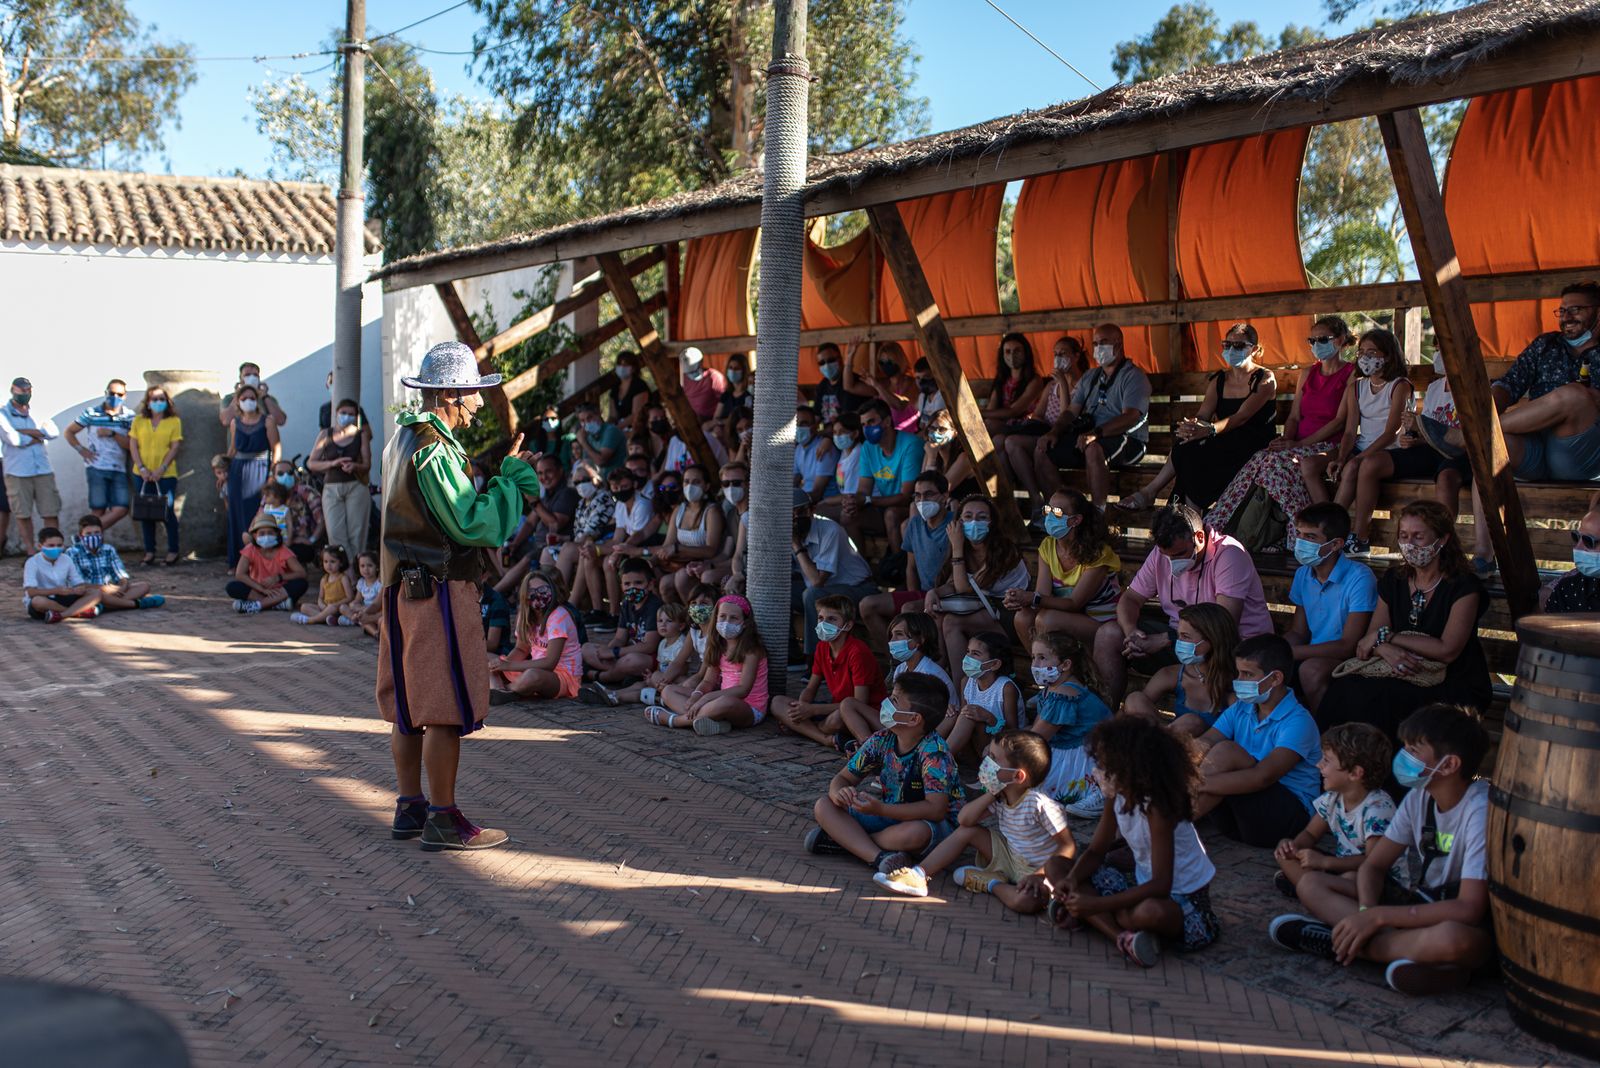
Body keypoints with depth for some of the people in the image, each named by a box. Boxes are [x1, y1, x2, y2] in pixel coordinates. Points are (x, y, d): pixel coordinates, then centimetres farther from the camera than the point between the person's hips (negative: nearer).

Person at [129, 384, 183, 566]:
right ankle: (149, 551, 14)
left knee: (167, 512, 0)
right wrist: (142, 468, -8)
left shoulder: (174, 421, 0)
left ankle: (173, 551, 10)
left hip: (166, 475, -3)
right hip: (143, 475, 3)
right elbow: (133, 445, 4)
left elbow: (174, 447, -5)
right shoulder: (139, 420, 7)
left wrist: (161, 469, -14)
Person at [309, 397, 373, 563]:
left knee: (356, 533, -3)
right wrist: (333, 463, -10)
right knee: (335, 534, -7)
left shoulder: (361, 435, 6)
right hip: (332, 488, 1)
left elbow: (367, 465, 1)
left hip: (356, 487, -1)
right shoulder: (326, 435, 8)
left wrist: (354, 466, -20)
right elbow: (311, 464, 4)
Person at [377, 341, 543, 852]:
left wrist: (499, 479, 12)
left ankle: (410, 807, 22)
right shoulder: (433, 449, -17)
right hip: (439, 589, -10)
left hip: (404, 587, 10)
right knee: (447, 708, -5)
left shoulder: (404, 436, 15)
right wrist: (513, 479, -10)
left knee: (410, 704, 14)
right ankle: (443, 819, -1)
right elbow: (470, 523, -19)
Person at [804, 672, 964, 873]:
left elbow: (936, 809, -32)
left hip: (937, 824, -6)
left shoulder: (933, 751, -23)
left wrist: (880, 810, -39)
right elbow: (843, 778, 3)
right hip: (891, 814, 6)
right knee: (824, 806, -10)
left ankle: (844, 839, -18)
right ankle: (879, 857, -30)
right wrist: (839, 793, -24)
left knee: (916, 833, -42)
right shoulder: (882, 740, -4)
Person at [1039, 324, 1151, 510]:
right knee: (1043, 450, -11)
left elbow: (1130, 417, -18)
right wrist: (1054, 432, -6)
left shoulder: (1134, 377, -3)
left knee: (1093, 448, -39)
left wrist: (1096, 433, -33)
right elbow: (1072, 411, 16)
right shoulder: (1089, 378, 21)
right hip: (1087, 439, 7)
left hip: (1127, 441, -7)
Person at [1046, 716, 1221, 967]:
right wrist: (1071, 880, -19)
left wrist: (1096, 904, -37)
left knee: (1151, 912, -45)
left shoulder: (1157, 807, -27)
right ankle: (1121, 936, -23)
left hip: (1183, 898, -9)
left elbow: (1161, 885, -31)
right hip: (1144, 885, 9)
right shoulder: (1116, 798, -3)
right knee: (1056, 867, -5)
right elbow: (1095, 852, 5)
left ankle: (1086, 916, -15)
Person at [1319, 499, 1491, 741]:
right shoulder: (1393, 580, 9)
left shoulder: (1464, 586, -9)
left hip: (1455, 689, -5)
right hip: (1406, 678, 5)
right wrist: (1387, 649, -21)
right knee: (1344, 688, -24)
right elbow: (1369, 639, 4)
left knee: (1375, 697, -31)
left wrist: (1386, 636, -13)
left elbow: (1447, 651, -17)